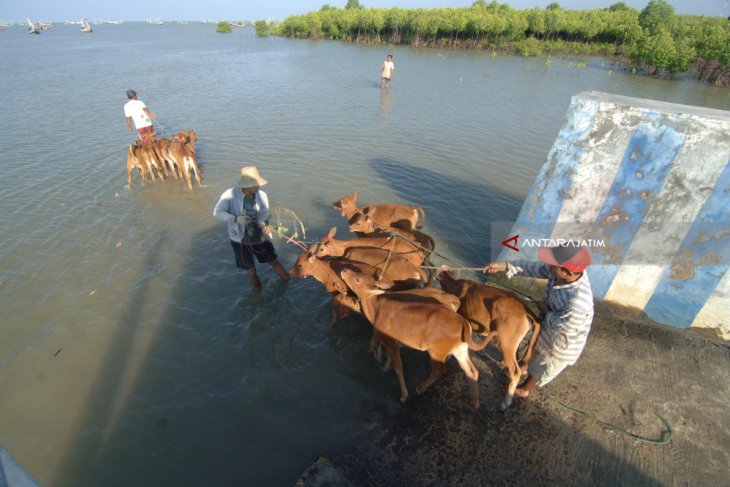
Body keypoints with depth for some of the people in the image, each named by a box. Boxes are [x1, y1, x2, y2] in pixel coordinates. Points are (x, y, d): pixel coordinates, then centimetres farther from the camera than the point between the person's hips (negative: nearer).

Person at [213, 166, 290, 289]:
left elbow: (264, 214, -17)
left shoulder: (262, 195, -14)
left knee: (274, 261, 16)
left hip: (259, 237, 2)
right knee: (251, 270, 13)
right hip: (241, 240, -1)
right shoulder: (230, 194, -21)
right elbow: (217, 212, -18)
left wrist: (264, 226, -40)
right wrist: (236, 219, -33)